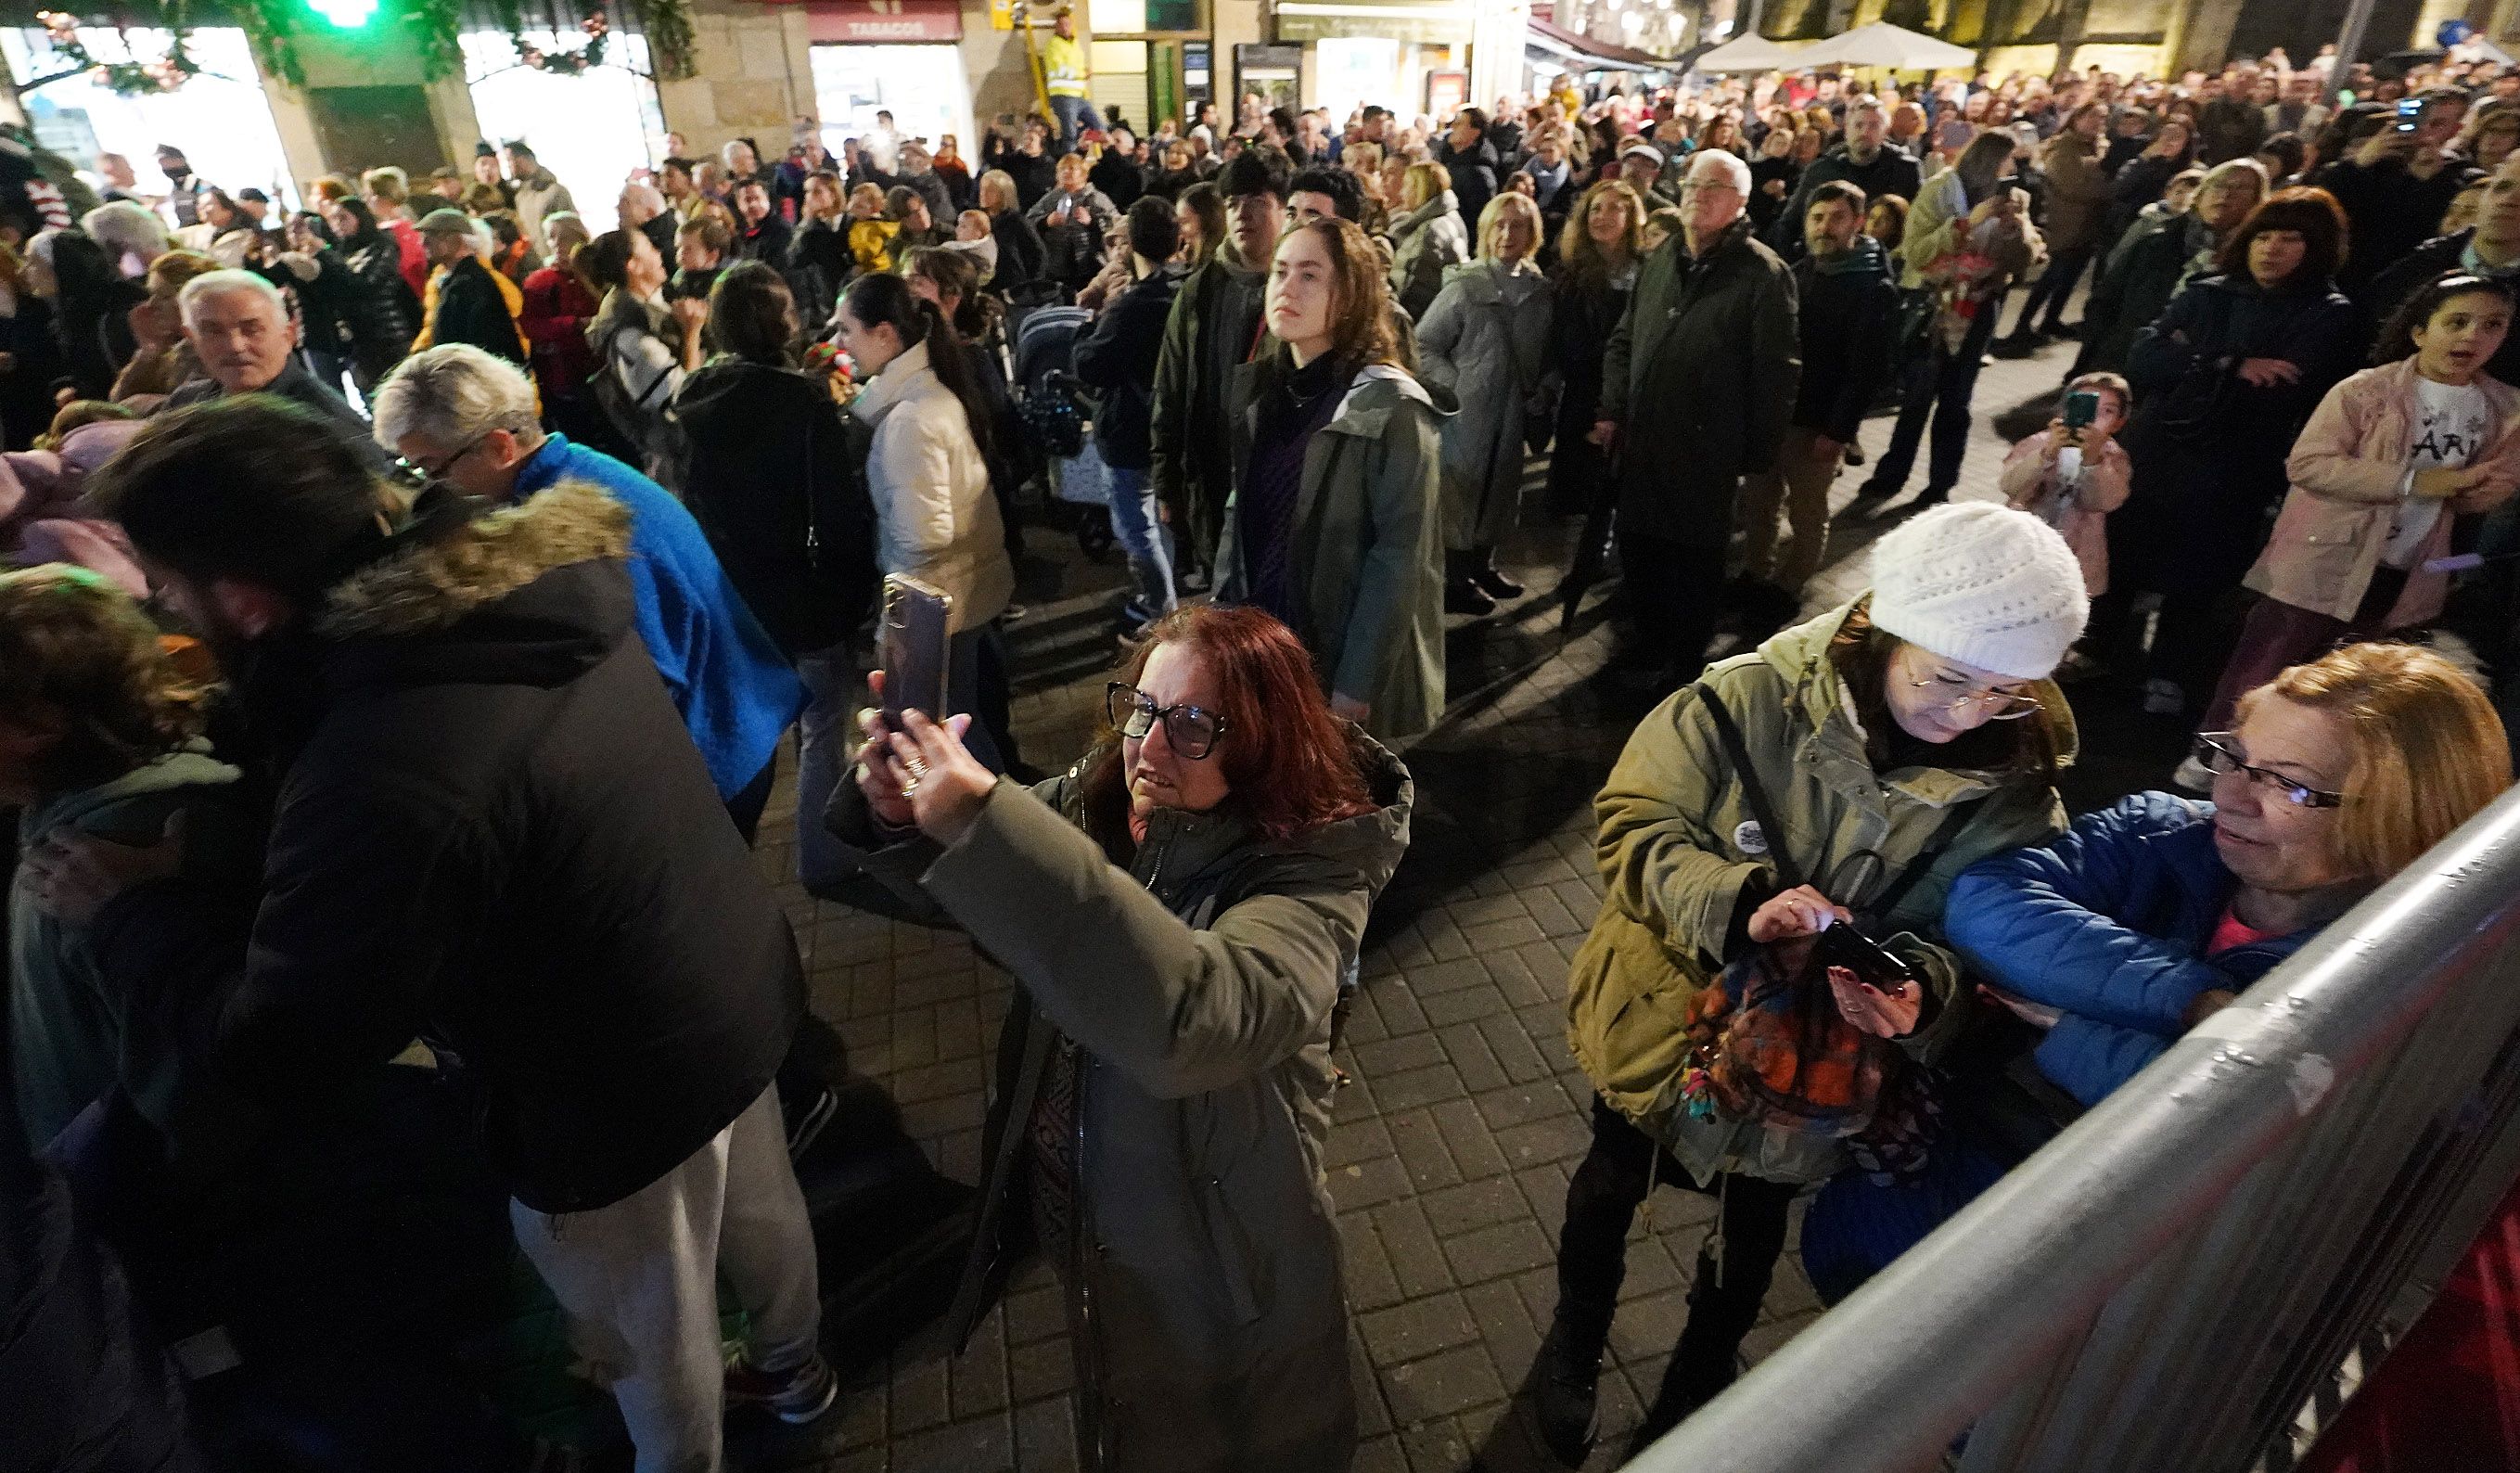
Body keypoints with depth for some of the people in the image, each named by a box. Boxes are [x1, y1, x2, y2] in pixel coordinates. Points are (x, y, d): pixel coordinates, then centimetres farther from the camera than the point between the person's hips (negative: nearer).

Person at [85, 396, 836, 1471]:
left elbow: (272, 1058, -21)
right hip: (736, 983, 8)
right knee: (763, 1213, 33)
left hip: (620, 1088, -8)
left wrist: (123, 906, -6)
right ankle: (794, 1371, 61)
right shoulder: (543, 588, -8)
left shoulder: (380, 774, -34)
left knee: (656, 1343, 23)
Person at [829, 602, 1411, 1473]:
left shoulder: (1312, 870, -29)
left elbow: (1195, 1020, -48)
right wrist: (900, 816, -28)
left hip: (1215, 1264, -5)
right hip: (1080, 1221, 5)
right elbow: (961, 896, -3)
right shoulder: (1102, 796, -12)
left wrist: (984, 822, -50)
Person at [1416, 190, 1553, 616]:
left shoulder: (1541, 290, 3)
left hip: (1512, 413, 5)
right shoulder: (1465, 285, -11)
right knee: (1461, 494, 4)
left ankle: (1482, 566, 34)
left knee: (1500, 491, 16)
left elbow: (1541, 355, 13)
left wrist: (1538, 393, 1)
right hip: (1467, 414, -5)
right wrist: (1456, 387, -15)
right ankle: (1456, 581, 17)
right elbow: (1424, 346, -11)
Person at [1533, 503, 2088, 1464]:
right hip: (1669, 1024, -1)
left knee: (1755, 1230, 28)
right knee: (1609, 1188, 24)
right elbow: (1634, 823, -21)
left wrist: (1923, 992, -34)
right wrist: (1737, 905, -38)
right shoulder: (1756, 698, -25)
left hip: (1813, 1069, 2)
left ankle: (1699, 1378, 60)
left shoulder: (2016, 791, -17)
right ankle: (1575, 1337, 58)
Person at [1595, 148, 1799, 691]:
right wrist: (1612, 411, 6)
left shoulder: (1763, 274, -9)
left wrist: (1758, 450, -9)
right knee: (1638, 550, 14)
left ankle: (1684, 667, 21)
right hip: (1642, 442, 6)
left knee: (1693, 563, 5)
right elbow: (1623, 341, 15)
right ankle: (1648, 647, 33)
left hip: (1706, 451, -5)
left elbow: (1776, 372, -10)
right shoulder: (1661, 259, 10)